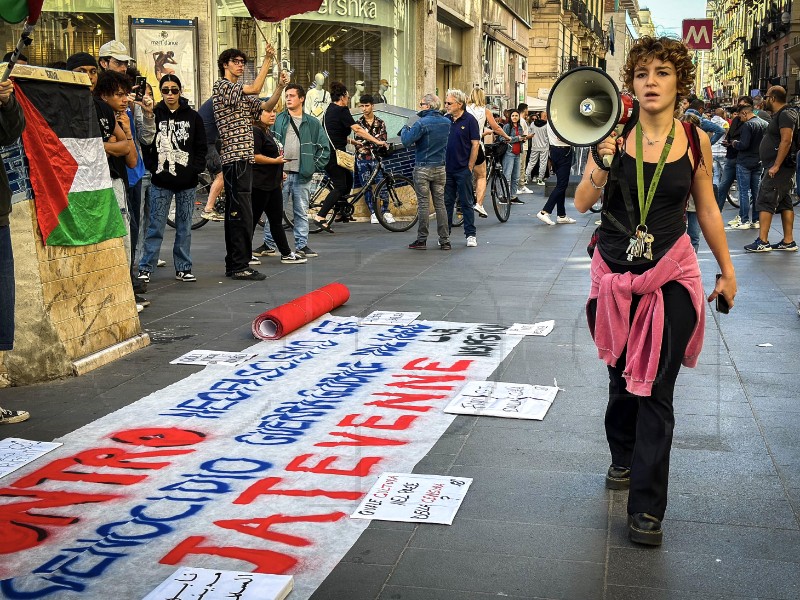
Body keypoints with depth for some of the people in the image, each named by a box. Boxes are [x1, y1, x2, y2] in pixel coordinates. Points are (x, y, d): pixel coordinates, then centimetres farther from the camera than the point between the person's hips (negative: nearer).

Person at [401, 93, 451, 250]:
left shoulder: (422, 123, -14)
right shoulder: (447, 122, 6)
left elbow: (406, 142, -18)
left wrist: (405, 129, 3)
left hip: (423, 168, -5)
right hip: (440, 168, 5)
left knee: (423, 204, 0)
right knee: (440, 204, 8)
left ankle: (421, 240, 4)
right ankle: (445, 241, 7)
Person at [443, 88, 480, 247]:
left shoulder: (469, 120, -6)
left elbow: (475, 144, -7)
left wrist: (470, 167, -9)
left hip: (463, 169, -4)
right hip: (446, 169, 4)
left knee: (466, 203, 2)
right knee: (447, 202, 9)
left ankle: (471, 234, 8)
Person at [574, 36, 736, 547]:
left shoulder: (694, 141, -2)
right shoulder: (616, 135, -4)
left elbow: (707, 209, 9)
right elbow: (582, 203, -5)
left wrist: (727, 270, 14)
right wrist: (601, 165, -23)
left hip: (671, 275, -1)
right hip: (615, 274, 1)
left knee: (656, 390, -3)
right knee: (622, 376, 15)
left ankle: (647, 508, 2)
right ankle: (624, 459, 41)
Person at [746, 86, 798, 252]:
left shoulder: (785, 115, -13)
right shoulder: (778, 115, 19)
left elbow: (786, 141, -23)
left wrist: (775, 166, -26)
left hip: (778, 168, -11)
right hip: (777, 168, 11)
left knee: (765, 202, -11)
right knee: (785, 203, 9)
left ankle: (762, 242, -13)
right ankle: (788, 241, 12)